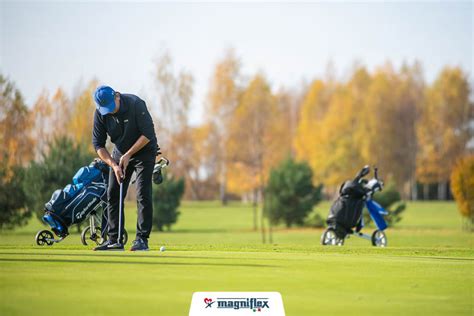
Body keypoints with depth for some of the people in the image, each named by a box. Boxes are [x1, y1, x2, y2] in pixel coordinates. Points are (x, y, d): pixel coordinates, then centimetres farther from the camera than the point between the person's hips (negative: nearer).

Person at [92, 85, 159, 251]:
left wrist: (128, 154, -23)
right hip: (120, 153, 5)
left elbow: (148, 134, -24)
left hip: (143, 151, -5)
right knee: (113, 195, -1)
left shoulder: (135, 104, -27)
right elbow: (98, 144, -10)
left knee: (143, 194, -13)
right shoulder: (100, 113, -14)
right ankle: (114, 240, 3)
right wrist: (113, 165, -21)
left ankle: (142, 239, -11)